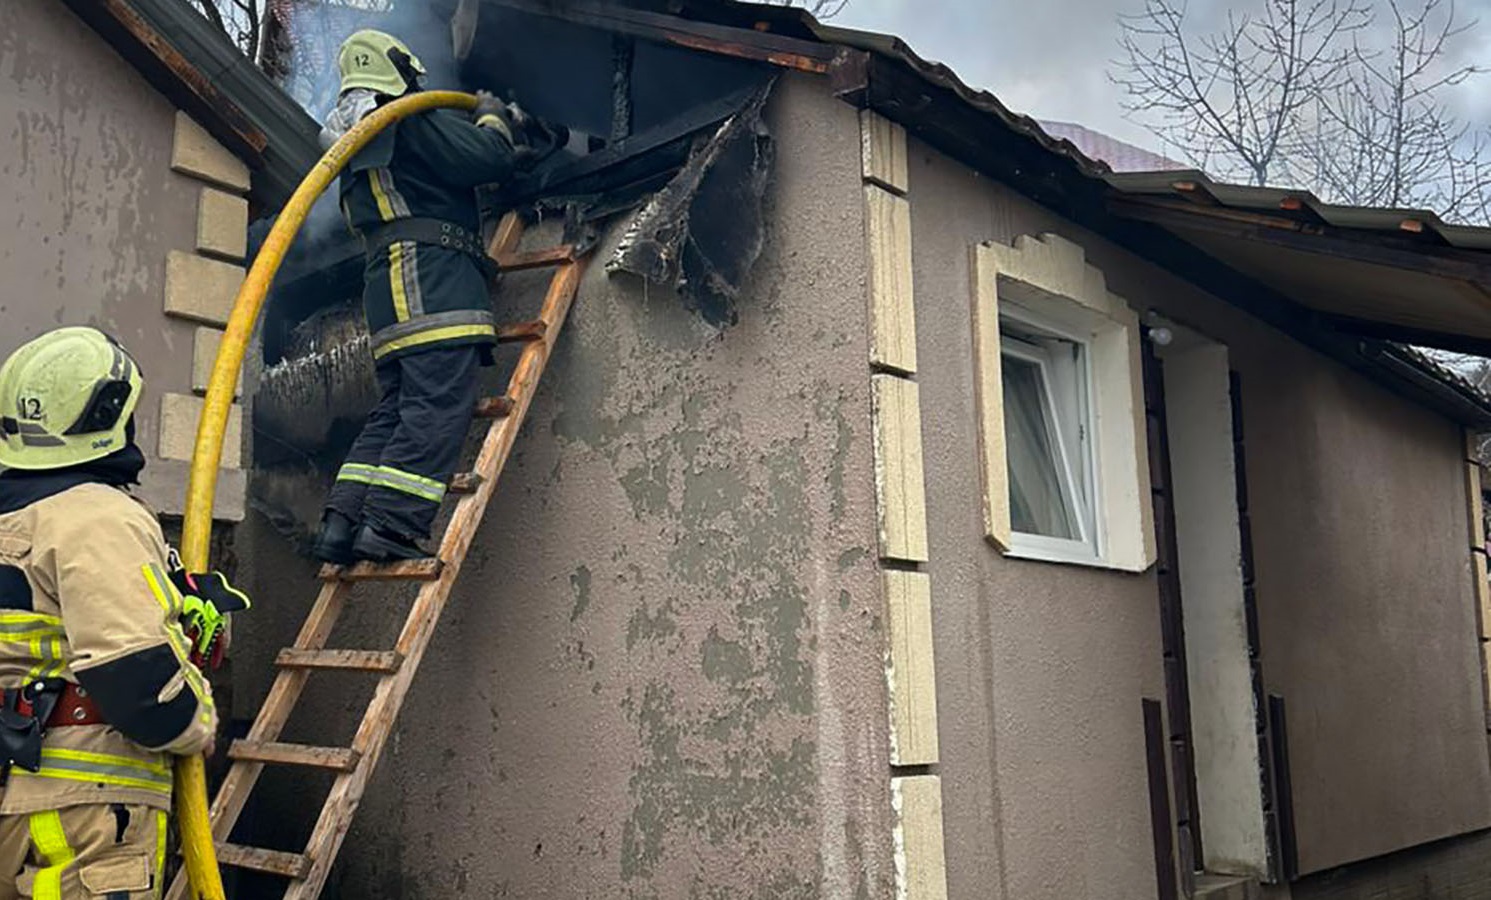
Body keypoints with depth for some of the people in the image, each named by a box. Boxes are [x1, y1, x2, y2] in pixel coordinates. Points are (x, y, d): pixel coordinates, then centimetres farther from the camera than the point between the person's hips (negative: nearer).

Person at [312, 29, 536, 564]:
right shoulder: (408, 121, -1)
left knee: (394, 412, 8)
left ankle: (341, 525, 2)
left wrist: (509, 156, 39)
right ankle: (389, 528, -21)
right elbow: (486, 159, -9)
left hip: (387, 287, 10)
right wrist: (491, 116, 12)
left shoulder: (358, 151, 29)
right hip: (433, 279, -9)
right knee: (439, 408, -14)